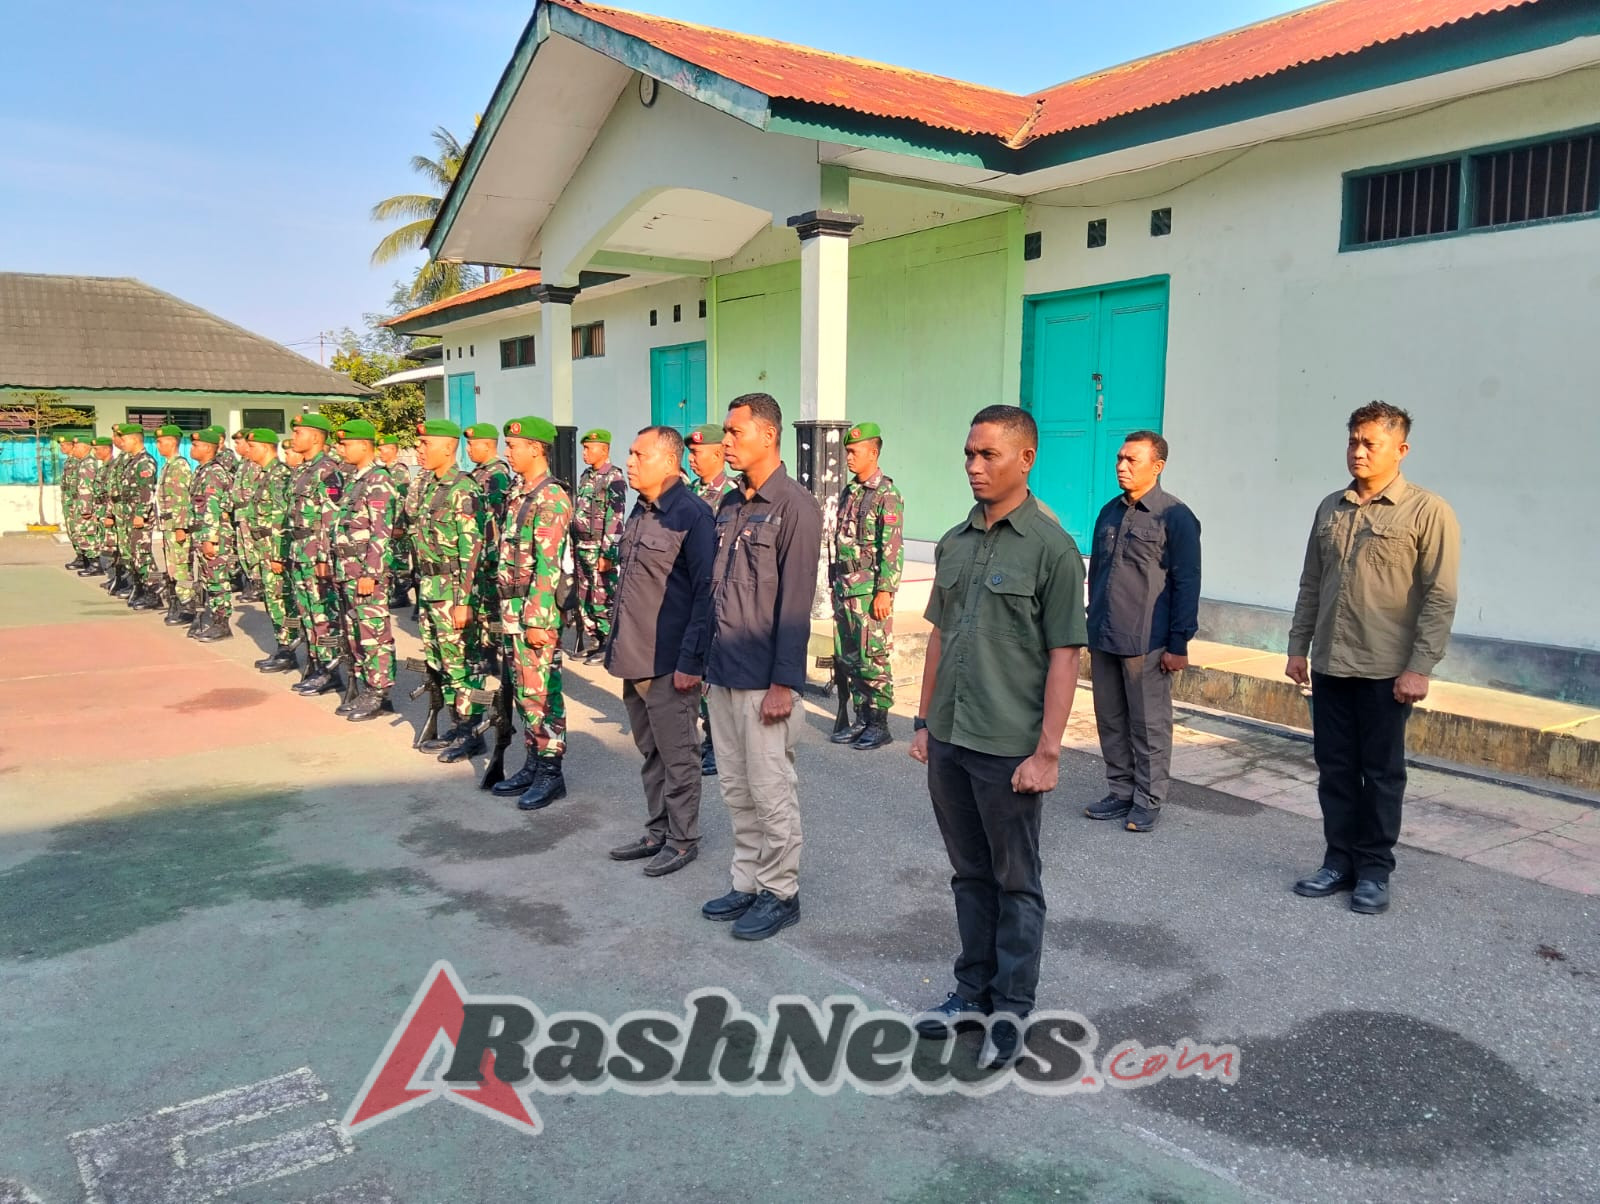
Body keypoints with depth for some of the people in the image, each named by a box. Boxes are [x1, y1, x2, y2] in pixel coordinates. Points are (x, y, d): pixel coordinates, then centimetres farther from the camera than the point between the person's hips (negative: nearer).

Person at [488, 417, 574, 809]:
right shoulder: (518, 492, 13)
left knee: (541, 693, -2)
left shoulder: (551, 497, -15)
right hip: (512, 608, 9)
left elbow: (548, 566, -19)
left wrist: (537, 620, -21)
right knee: (522, 690, 15)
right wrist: (508, 610, 17)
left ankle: (550, 773, 8)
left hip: (536, 609, -9)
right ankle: (533, 764, 25)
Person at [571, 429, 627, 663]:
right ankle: (595, 642, 22)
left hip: (600, 548, -9)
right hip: (581, 546, 9)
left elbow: (614, 520, -17)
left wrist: (606, 554, -20)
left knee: (602, 598, -4)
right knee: (584, 598, 12)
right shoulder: (586, 476, 15)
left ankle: (608, 646, 5)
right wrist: (573, 546, 17)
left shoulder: (613, 479, -12)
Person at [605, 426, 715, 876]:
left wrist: (692, 659, -20)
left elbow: (706, 591, -17)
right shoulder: (639, 511, 11)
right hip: (633, 656, 8)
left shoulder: (692, 514, -15)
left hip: (668, 661, -8)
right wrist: (616, 644, 17)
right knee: (650, 751, 18)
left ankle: (683, 839, 19)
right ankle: (657, 831, 31)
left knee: (677, 754, 5)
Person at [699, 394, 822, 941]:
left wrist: (783, 683, -17)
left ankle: (780, 893, 17)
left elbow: (795, 603, -15)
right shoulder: (729, 505, 11)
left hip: (764, 678, -7)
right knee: (736, 788, 15)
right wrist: (705, 659, 14)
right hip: (723, 672, 7)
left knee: (770, 791, 3)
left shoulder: (795, 506, -11)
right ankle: (747, 883, 28)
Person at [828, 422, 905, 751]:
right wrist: (835, 583, 18)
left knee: (874, 657, -3)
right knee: (850, 657, 12)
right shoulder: (849, 493, 15)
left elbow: (892, 548, -15)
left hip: (870, 590, -8)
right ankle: (861, 719, 21)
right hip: (844, 587, 8)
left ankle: (879, 724, 5)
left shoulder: (887, 495, -10)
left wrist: (884, 591, -19)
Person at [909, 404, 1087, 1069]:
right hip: (948, 740, 6)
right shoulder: (953, 543, 8)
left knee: (1015, 881, 8)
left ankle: (1011, 1006, 22)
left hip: (1009, 748, -6)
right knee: (969, 873, 18)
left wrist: (1047, 751, -15)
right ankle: (972, 985, 33)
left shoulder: (1052, 547, -10)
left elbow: (1064, 656, -12)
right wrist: (924, 721, 13)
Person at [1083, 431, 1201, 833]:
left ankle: (1148, 801, 16)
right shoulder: (1109, 512, 11)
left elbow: (1186, 584, -9)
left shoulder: (1175, 517, -7)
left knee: (1149, 726, 4)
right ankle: (1120, 792, 25)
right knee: (1111, 722, 12)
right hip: (1103, 640, 6)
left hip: (1147, 644, -6)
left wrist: (1178, 644, -11)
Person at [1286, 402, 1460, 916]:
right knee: (1334, 769, 10)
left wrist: (1420, 668, -15)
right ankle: (1340, 861, 23)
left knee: (1381, 773, 6)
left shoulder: (1427, 512, -7)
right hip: (1329, 666, 5)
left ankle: (1375, 870, 18)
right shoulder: (1330, 508, 9)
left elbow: (1440, 597, -10)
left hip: (1387, 670, -5)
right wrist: (1298, 646, 11)